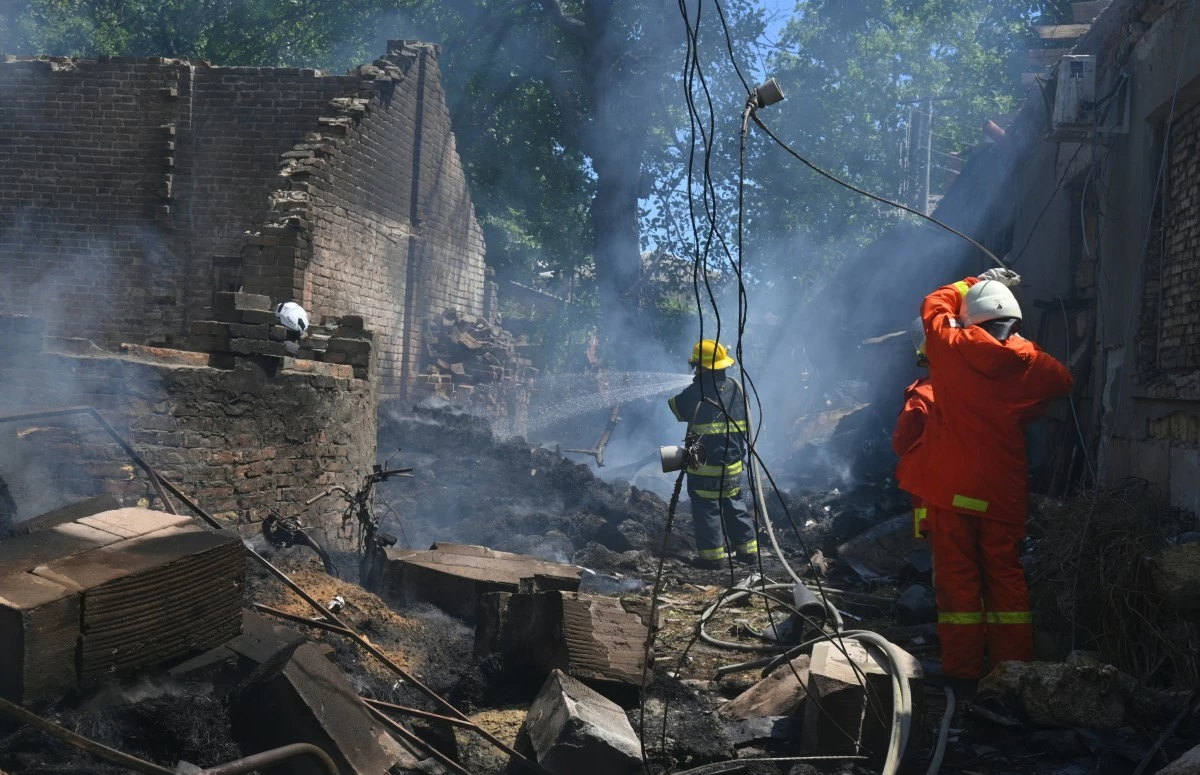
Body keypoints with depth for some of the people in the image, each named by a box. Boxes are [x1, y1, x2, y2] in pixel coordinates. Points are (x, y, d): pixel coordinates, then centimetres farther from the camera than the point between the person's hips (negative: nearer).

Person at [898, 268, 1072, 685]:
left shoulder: (951, 346, -4)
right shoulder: (1031, 363, -4)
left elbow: (935, 304, 13)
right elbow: (1062, 381, 15)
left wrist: (974, 283, 24)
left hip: (949, 486, -1)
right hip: (1003, 491, 1)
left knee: (957, 575, 5)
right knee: (1006, 576, 11)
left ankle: (963, 669, 8)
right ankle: (1012, 666, 14)